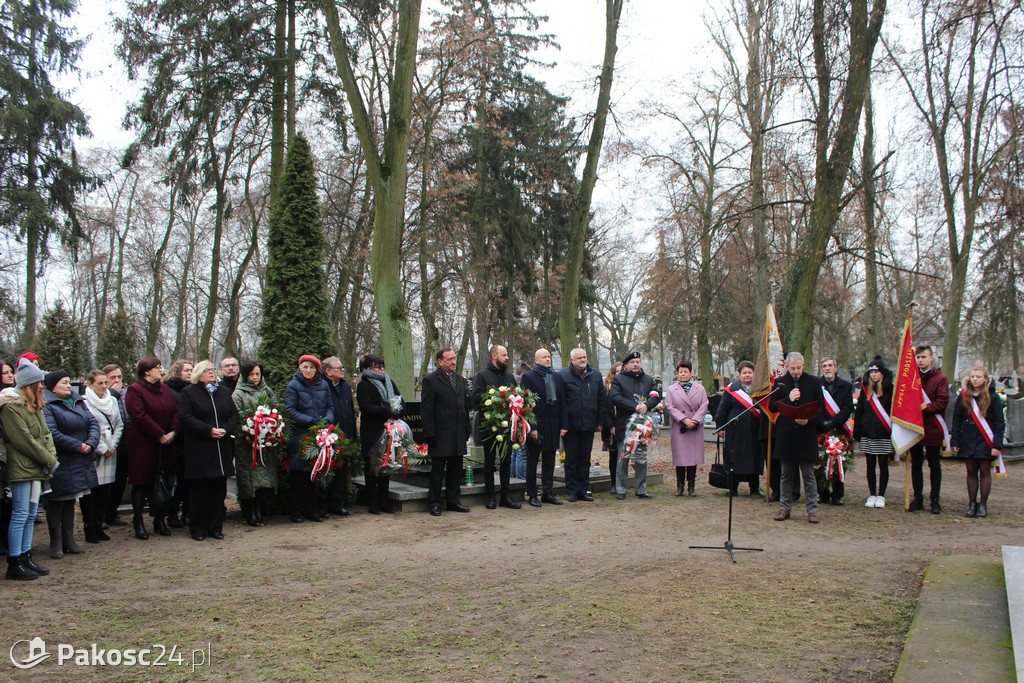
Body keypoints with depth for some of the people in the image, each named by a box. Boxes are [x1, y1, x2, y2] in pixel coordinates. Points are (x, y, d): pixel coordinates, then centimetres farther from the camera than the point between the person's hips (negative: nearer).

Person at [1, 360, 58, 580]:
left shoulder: (35, 405, 17)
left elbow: (46, 433, 14)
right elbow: (24, 440, -16)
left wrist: (51, 457, -2)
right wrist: (49, 460, -11)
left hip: (37, 468, 9)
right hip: (21, 468, -9)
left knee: (30, 515, 11)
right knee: (20, 515, -5)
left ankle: (26, 557, 17)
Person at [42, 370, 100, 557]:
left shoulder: (78, 402, 12)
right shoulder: (47, 407, -13)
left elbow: (93, 423, 6)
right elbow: (51, 433, -24)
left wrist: (90, 443, -11)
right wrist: (78, 445, -19)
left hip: (79, 463, 7)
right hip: (59, 464, -7)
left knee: (70, 501, 15)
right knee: (56, 503, 2)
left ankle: (68, 539, 23)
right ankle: (56, 543, 9)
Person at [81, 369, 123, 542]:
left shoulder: (112, 401, 11)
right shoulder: (84, 403, -7)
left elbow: (119, 425, 12)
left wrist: (113, 445, -1)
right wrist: (102, 449, -11)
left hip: (109, 453, 5)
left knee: (103, 491, 9)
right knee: (90, 492, -1)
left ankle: (99, 526, 18)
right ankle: (89, 528, 7)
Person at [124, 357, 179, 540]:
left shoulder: (165, 389, 14)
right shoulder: (134, 390, -7)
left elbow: (175, 411, 8)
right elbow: (139, 416, -17)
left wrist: (173, 431, -8)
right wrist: (160, 435, -17)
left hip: (164, 444, 6)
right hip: (142, 444, -6)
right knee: (141, 483, 1)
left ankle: (159, 521, 18)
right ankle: (138, 523, 9)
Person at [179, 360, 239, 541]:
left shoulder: (224, 391, 16)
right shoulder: (188, 392, 1)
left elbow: (234, 415, 12)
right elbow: (185, 417, -10)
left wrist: (225, 429, -8)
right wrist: (209, 430, -16)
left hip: (222, 450, 4)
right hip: (199, 450, -4)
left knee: (219, 490, 6)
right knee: (199, 491, 0)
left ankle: (216, 527, 14)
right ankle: (198, 529, 9)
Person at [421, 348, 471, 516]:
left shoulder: (461, 380, 14)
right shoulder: (431, 380, -5)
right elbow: (426, 409, -8)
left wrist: (467, 429, 9)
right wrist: (430, 433, -13)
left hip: (458, 435, 6)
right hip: (440, 434, -6)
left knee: (456, 470, 11)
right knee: (437, 470, 2)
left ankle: (454, 501, 21)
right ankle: (434, 503, 10)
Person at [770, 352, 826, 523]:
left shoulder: (813, 382, 1)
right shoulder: (780, 382, 5)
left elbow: (821, 409, 1)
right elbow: (771, 406, 2)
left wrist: (809, 420, -16)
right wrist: (788, 399, -13)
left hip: (807, 435, -2)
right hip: (785, 435, 2)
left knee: (809, 475, 4)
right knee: (786, 475, 10)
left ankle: (812, 510, 11)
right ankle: (785, 508, 19)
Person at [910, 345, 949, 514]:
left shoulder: (940, 378, -6)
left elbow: (942, 402, -14)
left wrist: (925, 407, -23)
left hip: (932, 429, -4)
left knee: (935, 465, 5)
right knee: (916, 465, 10)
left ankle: (935, 500, 12)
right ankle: (918, 499, 18)